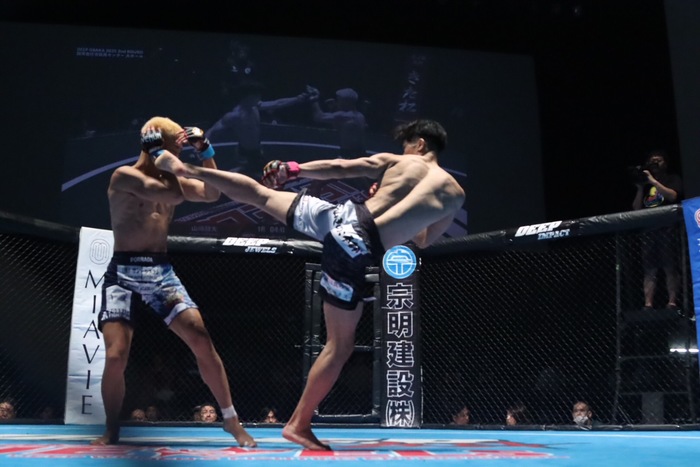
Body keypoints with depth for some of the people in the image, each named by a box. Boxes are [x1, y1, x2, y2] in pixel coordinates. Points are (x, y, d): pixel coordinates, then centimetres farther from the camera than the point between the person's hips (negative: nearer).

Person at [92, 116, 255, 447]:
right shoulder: (124, 176, -5)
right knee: (115, 357, -12)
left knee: (201, 340, -7)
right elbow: (174, 194, -18)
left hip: (161, 273, 4)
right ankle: (111, 432, 12)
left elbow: (211, 194, 9)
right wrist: (162, 153, -7)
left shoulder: (169, 179, 14)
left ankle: (231, 420, 5)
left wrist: (206, 153, 2)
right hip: (123, 274, -4)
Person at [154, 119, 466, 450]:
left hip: (339, 217, 2)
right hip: (358, 249, -1)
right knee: (339, 346, 10)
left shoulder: (395, 161, 11)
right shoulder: (455, 194, 12)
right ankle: (299, 424, 16)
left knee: (259, 193, 21)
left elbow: (338, 167, 9)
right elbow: (423, 241, 22)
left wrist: (293, 170, 19)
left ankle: (184, 168, 25)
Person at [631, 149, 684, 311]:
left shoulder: (673, 178, 11)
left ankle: (672, 302, -14)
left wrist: (652, 181, -9)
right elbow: (636, 208, 14)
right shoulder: (646, 185, 21)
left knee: (670, 268, -11)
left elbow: (672, 196, -9)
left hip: (667, 229, -4)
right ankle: (648, 305, -7)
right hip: (649, 230, 4)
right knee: (649, 270, -3)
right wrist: (640, 188, 3)